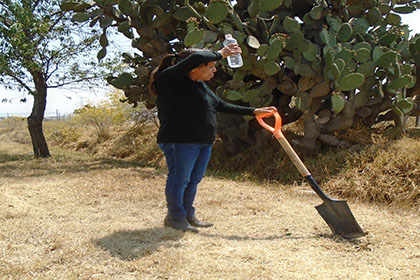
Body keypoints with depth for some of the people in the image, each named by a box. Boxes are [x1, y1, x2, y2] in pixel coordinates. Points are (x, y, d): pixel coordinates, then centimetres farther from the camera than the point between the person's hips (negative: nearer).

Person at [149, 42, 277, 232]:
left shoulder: (201, 85, 20)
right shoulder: (168, 78, -10)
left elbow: (221, 106, 23)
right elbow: (196, 58, -24)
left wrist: (253, 111, 20)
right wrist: (220, 54, -9)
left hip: (204, 142, 9)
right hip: (179, 140, -9)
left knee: (194, 178, 13)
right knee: (179, 178, -1)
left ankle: (188, 215, 26)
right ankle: (175, 217, 13)